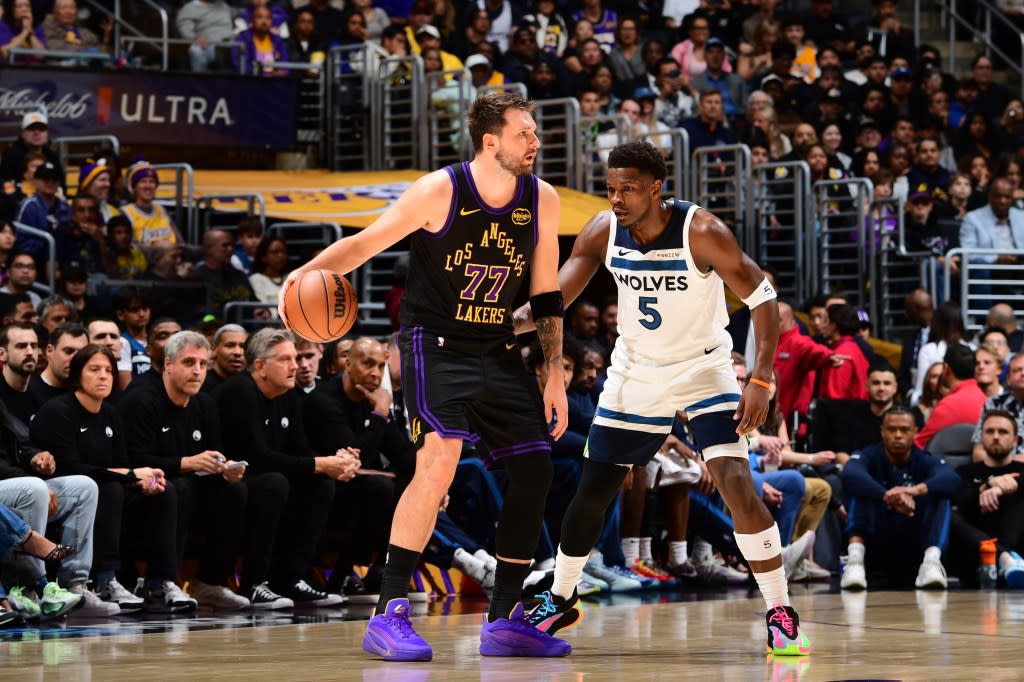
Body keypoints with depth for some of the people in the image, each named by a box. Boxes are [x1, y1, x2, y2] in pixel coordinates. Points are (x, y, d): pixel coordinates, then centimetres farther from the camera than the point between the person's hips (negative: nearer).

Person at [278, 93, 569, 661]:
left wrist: (555, 373, 7)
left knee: (535, 471, 2)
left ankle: (504, 621, 15)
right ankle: (388, 615, -21)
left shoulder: (541, 200, 0)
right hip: (435, 344, -6)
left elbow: (546, 294, 9)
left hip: (499, 351, 6)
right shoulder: (439, 192, -15)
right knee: (438, 464, -24)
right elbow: (365, 242, -12)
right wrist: (306, 272, -29)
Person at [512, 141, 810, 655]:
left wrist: (761, 379, -30)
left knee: (737, 485, -21)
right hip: (636, 374, 4)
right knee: (592, 491, 10)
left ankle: (781, 618, -12)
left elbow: (761, 297, -21)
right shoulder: (602, 233, -14)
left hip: (704, 369, -4)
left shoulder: (701, 232, -26)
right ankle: (560, 602, 32)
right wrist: (515, 320, -33)